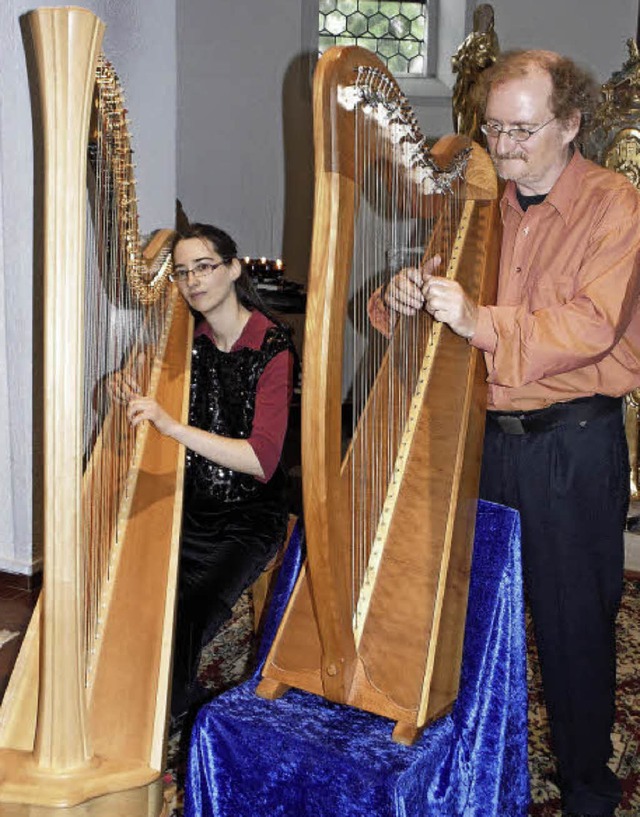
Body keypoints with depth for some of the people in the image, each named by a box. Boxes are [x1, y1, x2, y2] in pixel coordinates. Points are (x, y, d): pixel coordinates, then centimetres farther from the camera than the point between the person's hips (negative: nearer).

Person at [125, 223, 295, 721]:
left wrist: (173, 426, -32)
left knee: (186, 614, -23)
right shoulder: (187, 341, 5)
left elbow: (262, 459, -22)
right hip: (187, 507, 5)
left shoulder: (272, 348, -11)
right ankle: (181, 699, 3)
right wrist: (130, 392, -9)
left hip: (246, 521, -5)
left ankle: (164, 715, 3)